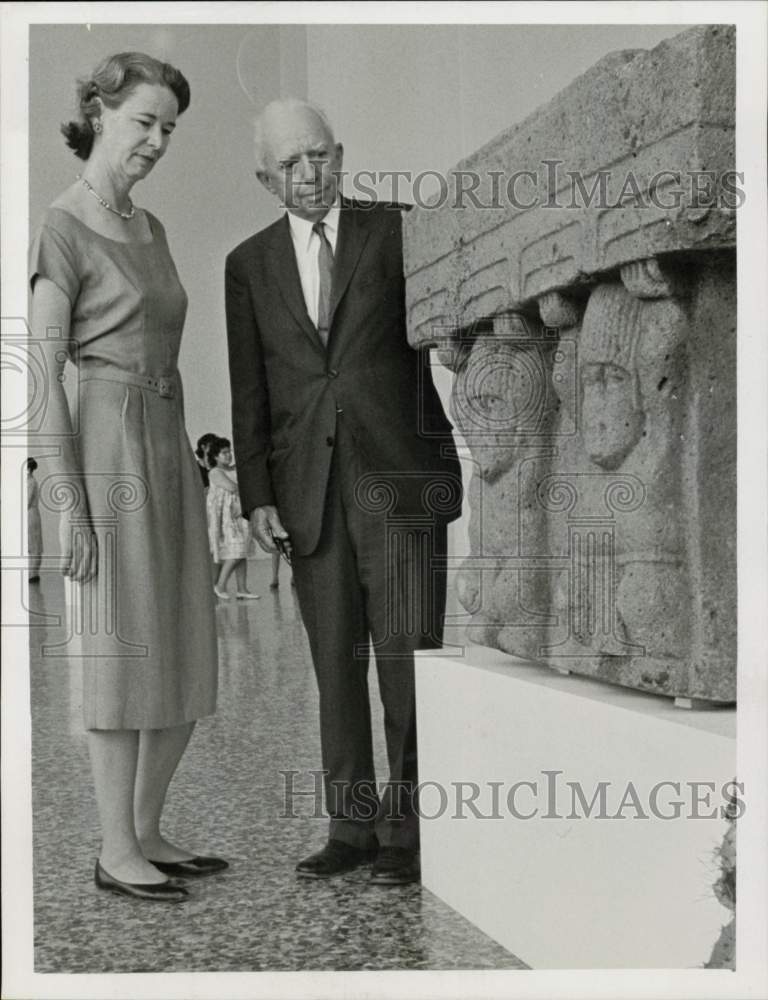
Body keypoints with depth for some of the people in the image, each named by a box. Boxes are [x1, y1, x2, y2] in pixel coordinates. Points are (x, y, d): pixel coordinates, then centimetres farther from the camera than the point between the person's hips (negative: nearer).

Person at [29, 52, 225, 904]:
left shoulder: (151, 230, 16)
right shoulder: (63, 229, -7)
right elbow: (42, 375, -12)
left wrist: (188, 470, 16)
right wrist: (68, 503, -16)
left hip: (169, 449, 8)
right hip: (109, 453, -8)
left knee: (184, 657, 10)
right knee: (122, 655, -1)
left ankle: (146, 832, 23)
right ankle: (116, 851, 12)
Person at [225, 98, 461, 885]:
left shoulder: (397, 232, 5)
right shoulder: (249, 265, 12)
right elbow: (249, 390, 10)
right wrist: (257, 495, 3)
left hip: (398, 475, -2)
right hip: (308, 488, 3)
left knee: (408, 654, -4)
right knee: (335, 662, 6)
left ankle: (407, 830, 6)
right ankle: (352, 827, 16)